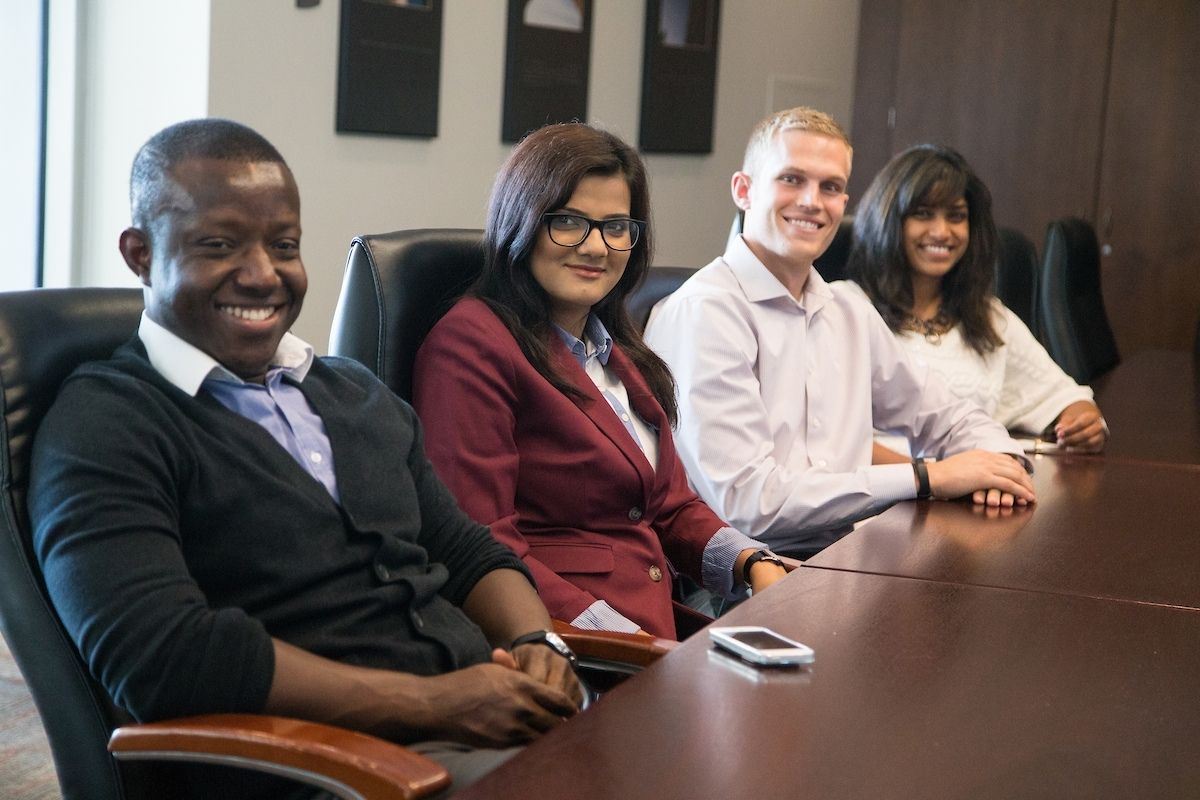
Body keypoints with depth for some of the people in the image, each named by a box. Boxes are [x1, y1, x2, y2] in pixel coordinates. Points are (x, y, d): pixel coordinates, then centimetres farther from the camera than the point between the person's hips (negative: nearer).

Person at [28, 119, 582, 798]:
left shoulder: (358, 393, 21)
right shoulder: (99, 427, -4)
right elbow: (153, 655, -18)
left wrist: (535, 642, -1)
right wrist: (433, 702, -17)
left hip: (492, 722, 8)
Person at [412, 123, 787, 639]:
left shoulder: (620, 353, 23)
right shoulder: (469, 344, -7)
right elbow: (480, 546, -14)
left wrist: (755, 564, 1)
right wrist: (619, 638, -21)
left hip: (660, 629, 9)